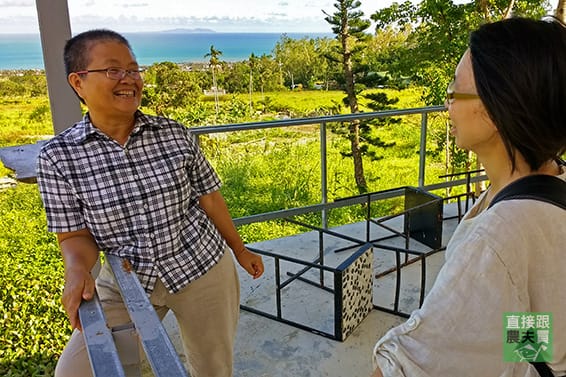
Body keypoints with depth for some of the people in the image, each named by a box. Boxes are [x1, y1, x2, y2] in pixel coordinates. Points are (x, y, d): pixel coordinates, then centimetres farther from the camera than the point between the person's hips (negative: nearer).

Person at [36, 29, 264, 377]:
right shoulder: (58, 156, -10)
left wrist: (239, 250, 11)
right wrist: (78, 271, -26)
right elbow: (75, 235, -4)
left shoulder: (176, 135, -9)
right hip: (124, 282, 0)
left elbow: (209, 197, 2)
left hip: (202, 269, 1)